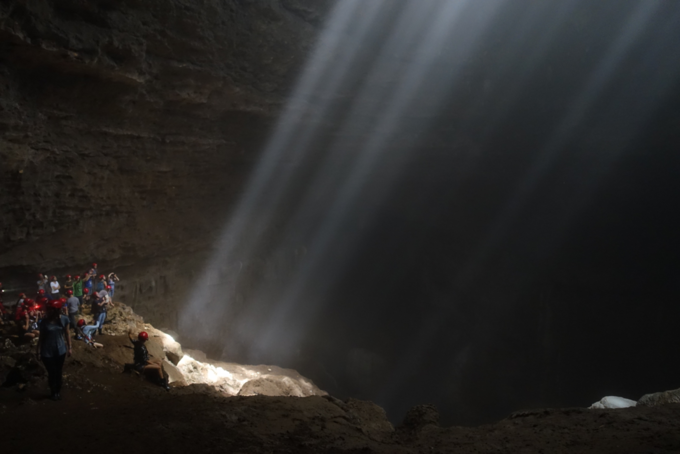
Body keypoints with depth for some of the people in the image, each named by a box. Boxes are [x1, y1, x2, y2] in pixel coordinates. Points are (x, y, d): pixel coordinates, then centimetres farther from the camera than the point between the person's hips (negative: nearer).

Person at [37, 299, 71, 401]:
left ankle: (58, 391, 36)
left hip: (60, 351, 1)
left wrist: (69, 348, 4)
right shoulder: (44, 321, -15)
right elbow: (41, 337, -5)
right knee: (52, 373, 10)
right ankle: (54, 392, 34)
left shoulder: (64, 319, -11)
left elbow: (67, 334, 0)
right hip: (47, 352, -1)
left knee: (59, 372, 16)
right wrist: (39, 351, -4)